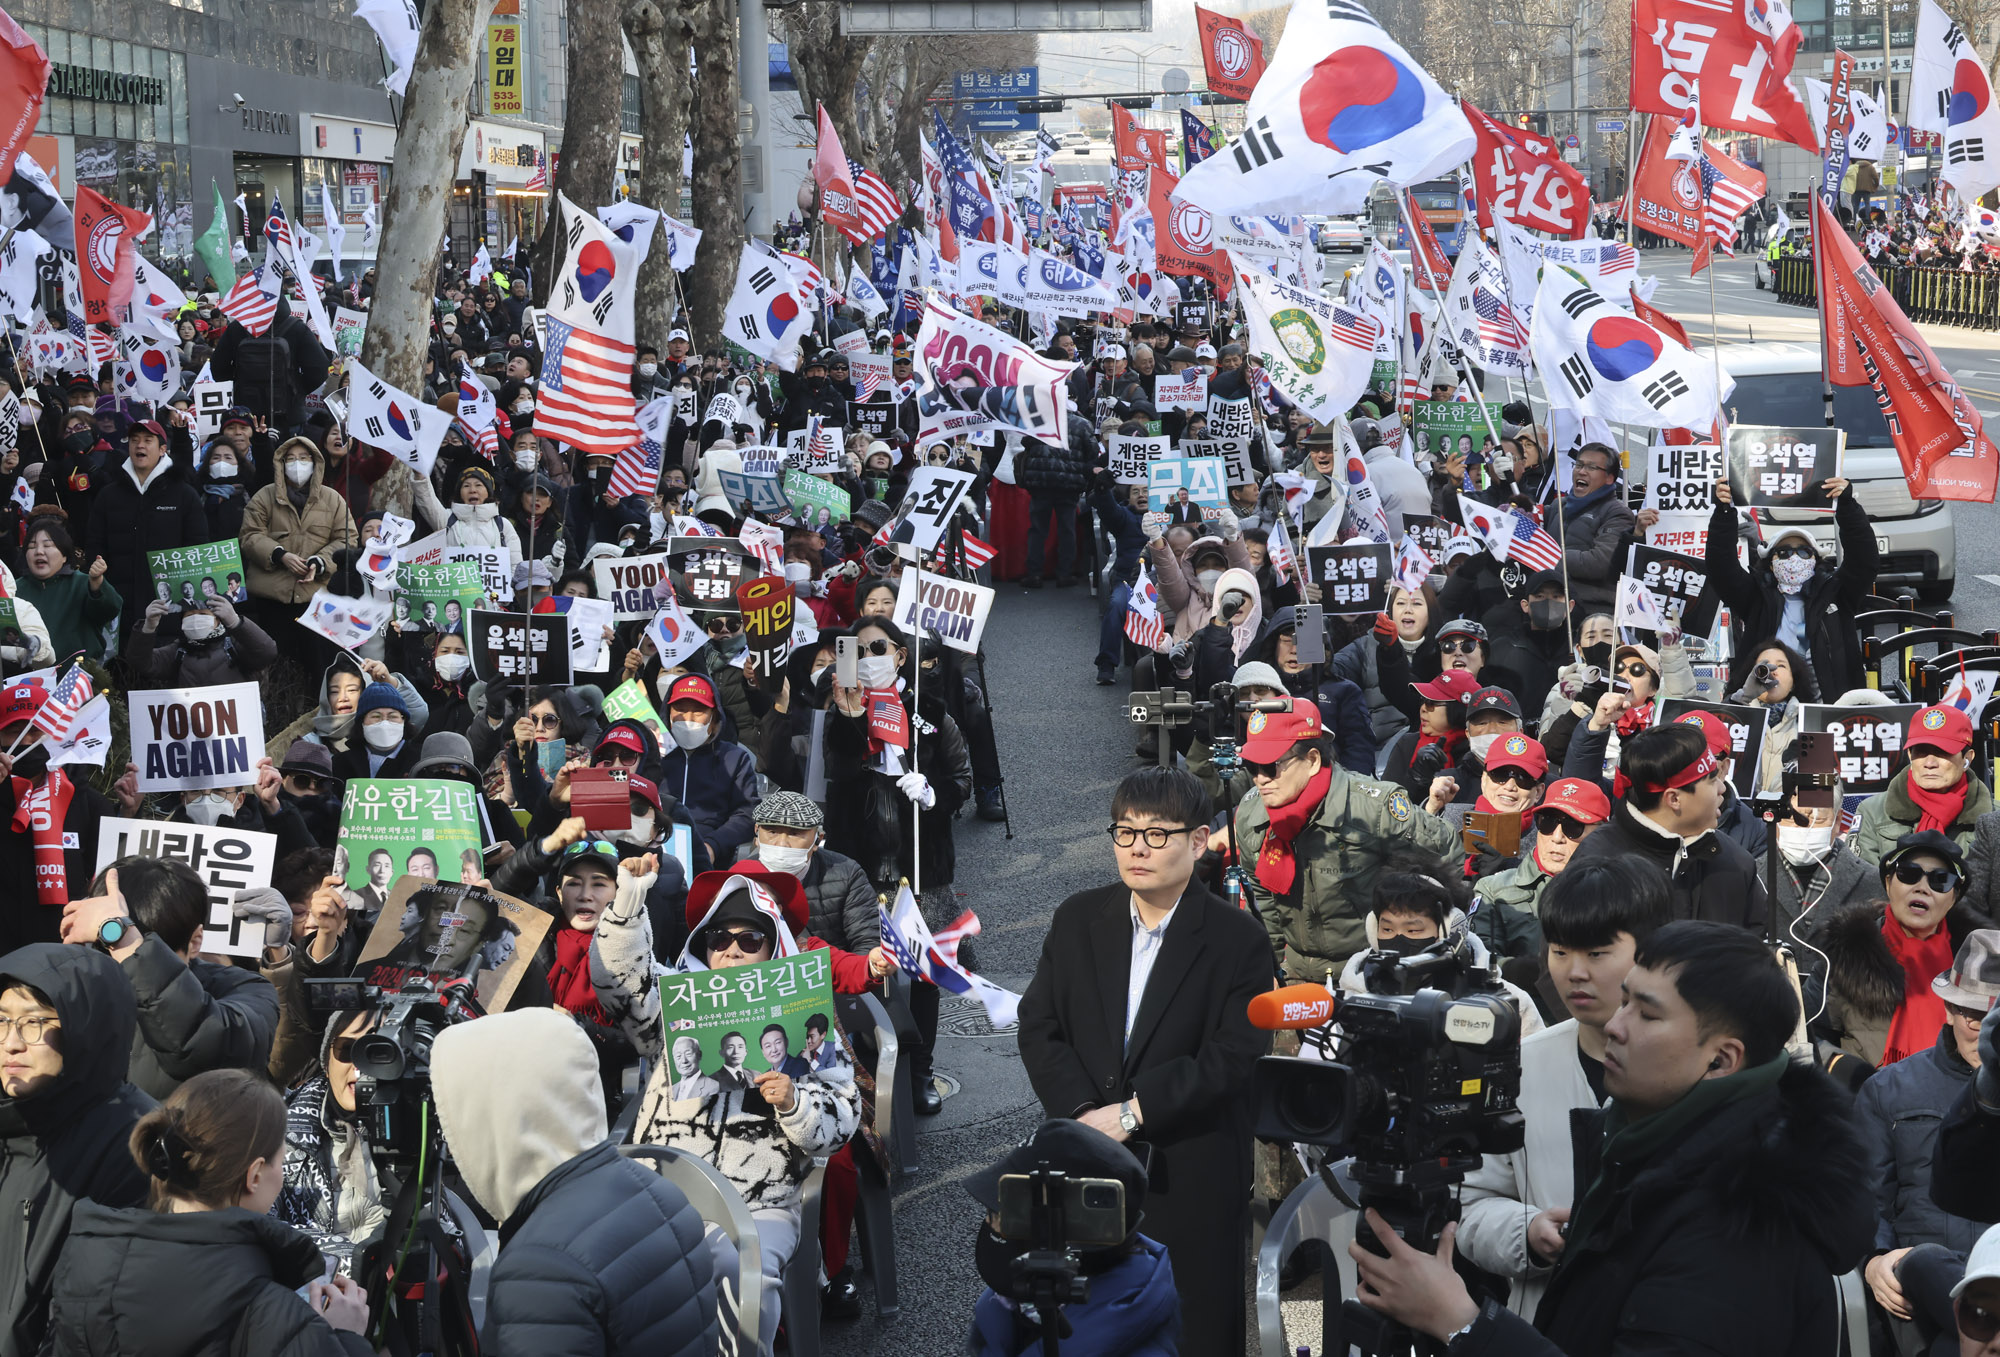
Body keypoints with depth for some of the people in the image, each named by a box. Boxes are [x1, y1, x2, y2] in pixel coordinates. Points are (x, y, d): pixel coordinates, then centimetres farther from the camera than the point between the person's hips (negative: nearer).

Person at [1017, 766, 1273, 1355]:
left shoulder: (1237, 940, -5)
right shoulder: (1077, 919, 6)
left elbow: (1232, 1057, -13)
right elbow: (1038, 1027, 2)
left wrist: (1133, 1112, -17)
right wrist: (1083, 1111, -13)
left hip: (1191, 1179, -3)